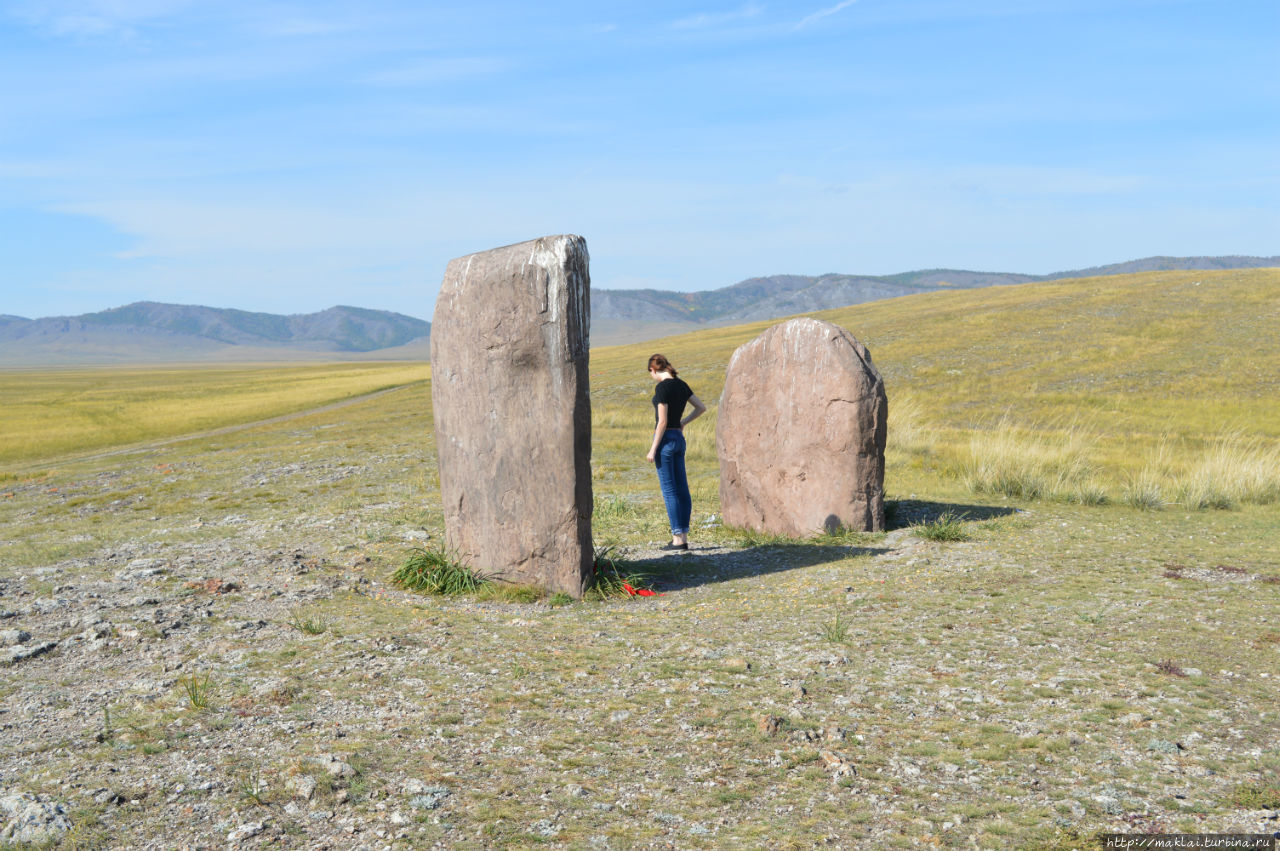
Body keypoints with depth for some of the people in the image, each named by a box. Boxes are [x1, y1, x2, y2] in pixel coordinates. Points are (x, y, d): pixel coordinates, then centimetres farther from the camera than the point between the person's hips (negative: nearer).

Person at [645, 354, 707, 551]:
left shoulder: (662, 387, -15)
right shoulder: (681, 385, 9)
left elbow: (662, 421, -18)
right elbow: (701, 407, 18)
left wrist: (653, 449, -15)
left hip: (666, 439, -8)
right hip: (679, 439, 8)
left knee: (669, 490, -4)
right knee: (682, 490, 8)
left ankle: (678, 538, -3)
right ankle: (683, 537, 11)